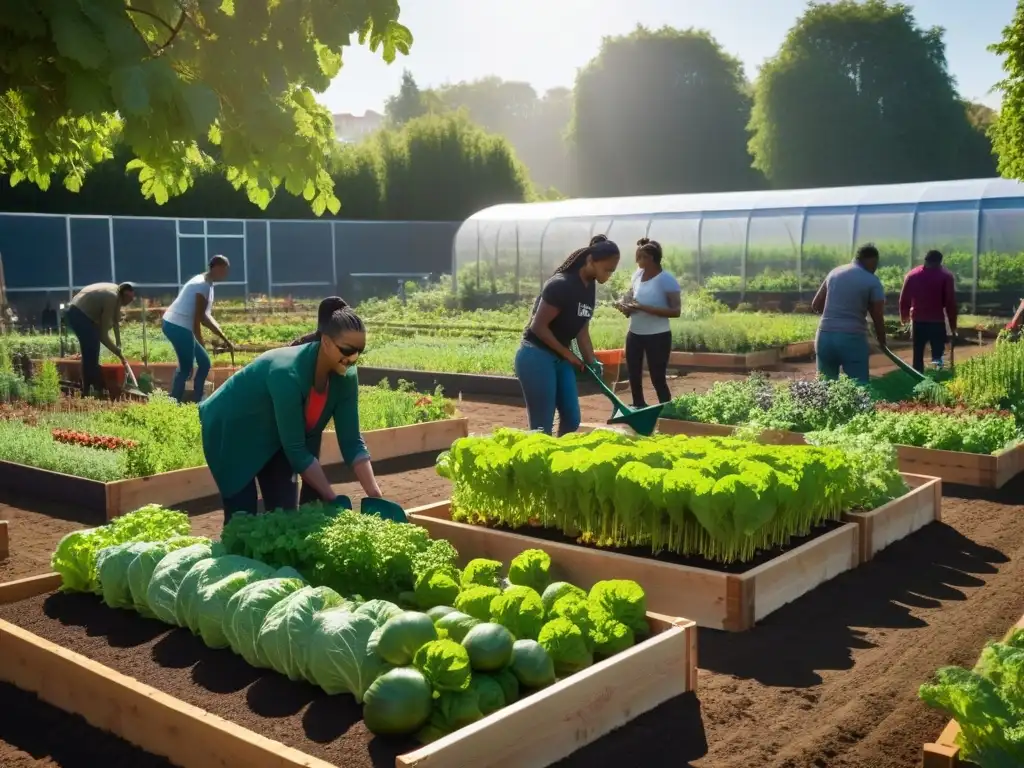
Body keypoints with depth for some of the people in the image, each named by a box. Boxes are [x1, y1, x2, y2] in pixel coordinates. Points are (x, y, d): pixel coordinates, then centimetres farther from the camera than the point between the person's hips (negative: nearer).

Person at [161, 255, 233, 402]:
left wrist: (224, 338, 18)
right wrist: (200, 343, -8)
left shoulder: (205, 284, 17)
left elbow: (205, 316, 20)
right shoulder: (204, 285, -14)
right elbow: (198, 318, -14)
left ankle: (196, 402, 19)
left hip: (176, 325, 10)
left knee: (204, 362, 14)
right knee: (186, 368, -4)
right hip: (178, 326, -10)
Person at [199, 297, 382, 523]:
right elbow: (296, 450, -34)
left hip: (274, 438, 6)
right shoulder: (288, 374, -38)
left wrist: (375, 496, -21)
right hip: (231, 432, -6)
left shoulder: (345, 377, -18)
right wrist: (333, 500, -31)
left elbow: (351, 442, -13)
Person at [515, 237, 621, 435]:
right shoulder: (561, 285, -22)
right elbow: (538, 326, -21)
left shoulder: (590, 287, 6)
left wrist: (591, 361, 1)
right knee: (542, 427, -4)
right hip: (536, 357, -9)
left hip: (560, 359, 9)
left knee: (572, 420, 11)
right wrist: (568, 354, -13)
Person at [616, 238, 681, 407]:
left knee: (658, 379, -4)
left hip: (657, 336, -7)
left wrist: (644, 308, -26)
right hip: (634, 334, 7)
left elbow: (676, 311, -20)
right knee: (634, 375, 15)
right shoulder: (637, 274, 4)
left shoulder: (666, 279, -16)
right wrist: (626, 308, -6)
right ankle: (639, 408, 32)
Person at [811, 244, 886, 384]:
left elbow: (816, 305, 16)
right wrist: (882, 343, 15)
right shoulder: (872, 281, -2)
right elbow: (878, 318, -1)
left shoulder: (834, 272, 13)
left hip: (825, 337, 5)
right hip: (852, 339, -5)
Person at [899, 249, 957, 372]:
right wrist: (953, 325, 2)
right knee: (937, 352, 4)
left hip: (918, 321, 3)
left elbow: (904, 299, 8)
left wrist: (904, 317, 22)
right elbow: (951, 302, -4)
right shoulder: (946, 275, -2)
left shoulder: (912, 274, 7)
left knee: (918, 356, 10)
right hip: (937, 321, -3)